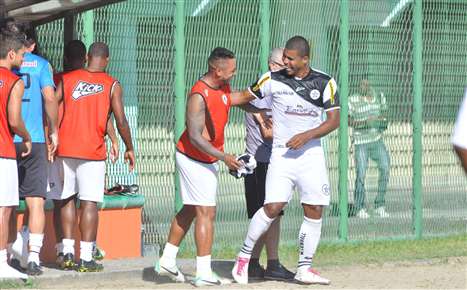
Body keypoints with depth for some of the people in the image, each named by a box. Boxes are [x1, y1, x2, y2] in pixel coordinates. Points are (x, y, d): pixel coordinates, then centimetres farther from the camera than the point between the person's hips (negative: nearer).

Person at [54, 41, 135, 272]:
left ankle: (67, 250, 12)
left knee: (66, 199, 16)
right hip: (92, 150, -3)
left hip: (65, 149, 3)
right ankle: (86, 258, -5)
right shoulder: (112, 85, -1)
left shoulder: (68, 79, 5)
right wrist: (129, 149, 8)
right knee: (89, 203, -2)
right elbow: (121, 121, -5)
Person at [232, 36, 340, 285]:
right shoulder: (273, 79, -1)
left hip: (312, 154, 2)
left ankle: (304, 269, 10)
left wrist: (307, 135, -13)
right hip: (282, 153, -2)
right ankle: (244, 255, 0)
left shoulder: (325, 83, 0)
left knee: (315, 212, 0)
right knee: (273, 207, -16)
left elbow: (334, 120, -2)